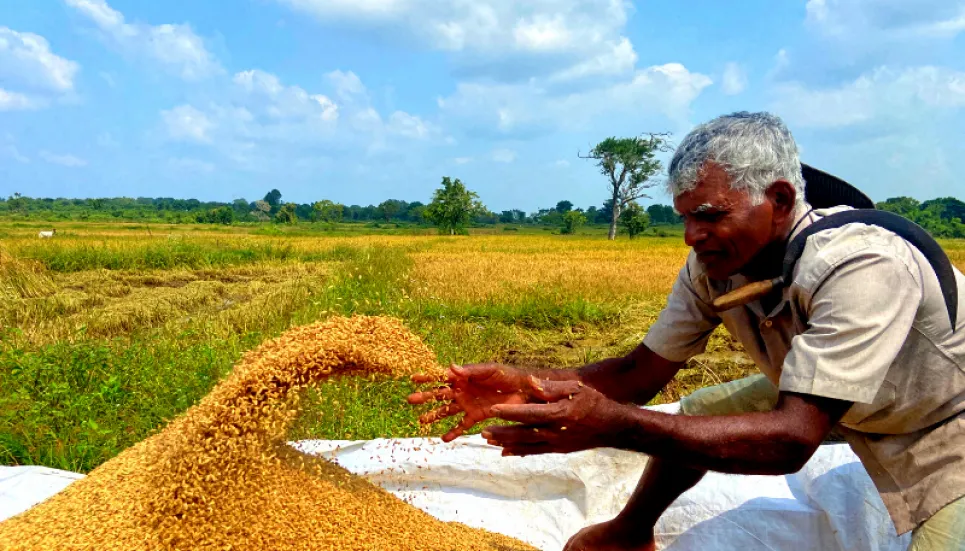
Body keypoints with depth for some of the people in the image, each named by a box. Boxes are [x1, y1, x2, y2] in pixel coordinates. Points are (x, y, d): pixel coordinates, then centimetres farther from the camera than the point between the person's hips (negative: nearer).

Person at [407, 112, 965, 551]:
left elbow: (792, 440, -42)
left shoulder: (861, 270, -37)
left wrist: (611, 423, -52)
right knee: (697, 413, 2)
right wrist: (524, 384, -31)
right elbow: (641, 373, -15)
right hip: (819, 396, 5)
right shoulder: (712, 266, -16)